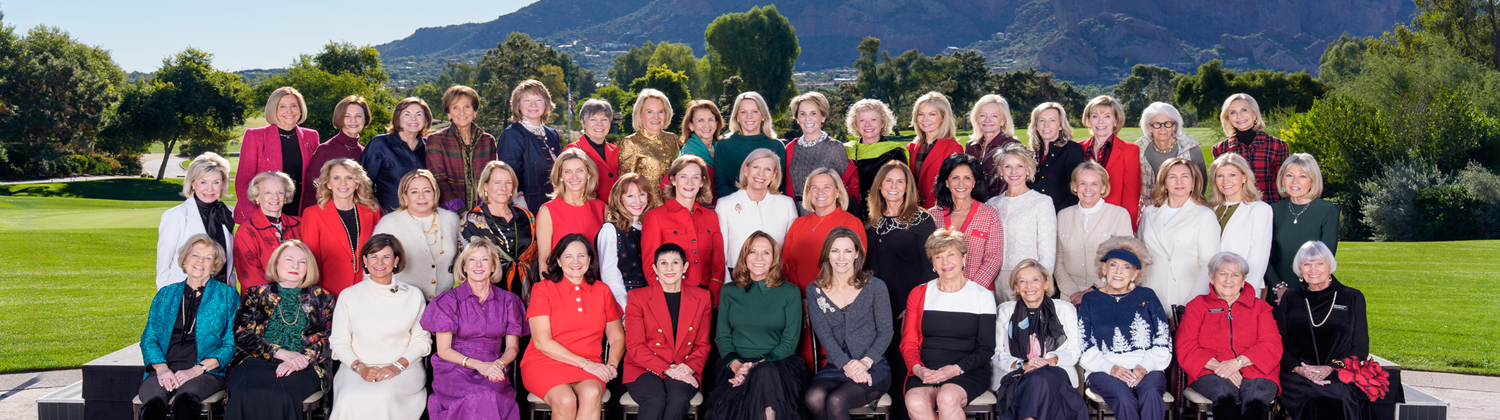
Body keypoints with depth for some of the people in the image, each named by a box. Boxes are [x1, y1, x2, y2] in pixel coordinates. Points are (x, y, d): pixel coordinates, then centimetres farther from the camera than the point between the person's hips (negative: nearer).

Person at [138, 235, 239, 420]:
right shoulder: (165, 295, 21)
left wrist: (197, 369, -10)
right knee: (154, 402, -34)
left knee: (185, 399, -38)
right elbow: (148, 339, 15)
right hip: (165, 371, 2)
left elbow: (231, 345, 5)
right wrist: (161, 368, -6)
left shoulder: (227, 296, 13)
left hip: (206, 372, -2)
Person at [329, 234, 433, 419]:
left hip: (404, 368, 0)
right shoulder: (349, 296, 9)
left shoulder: (413, 296, 9)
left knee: (384, 396, -34)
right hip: (357, 368, 0)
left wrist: (397, 365, -9)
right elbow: (339, 342, 7)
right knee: (351, 401, -33)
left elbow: (421, 340, 8)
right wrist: (360, 368, -10)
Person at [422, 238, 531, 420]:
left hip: (493, 370, 2)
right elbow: (443, 350, 1)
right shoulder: (448, 301, 7)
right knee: (476, 398, -37)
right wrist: (478, 364, -14)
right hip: (454, 369, -2)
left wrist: (499, 364, -10)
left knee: (492, 396, -36)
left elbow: (513, 347, 14)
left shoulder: (508, 301, 14)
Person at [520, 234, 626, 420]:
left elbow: (617, 337, 17)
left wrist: (612, 365, -6)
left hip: (589, 366, 2)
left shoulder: (602, 291, 13)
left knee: (592, 394, -33)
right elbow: (542, 342, -6)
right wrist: (585, 363, -13)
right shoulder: (543, 289, 2)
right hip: (545, 363, -2)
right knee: (565, 400, -35)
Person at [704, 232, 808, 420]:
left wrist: (758, 366, -13)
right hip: (735, 365, 1)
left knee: (765, 373, -39)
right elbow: (722, 336, 11)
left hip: (777, 362, -1)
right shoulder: (729, 292, 16)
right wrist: (736, 365, -11)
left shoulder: (790, 293, 9)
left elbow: (790, 341, 2)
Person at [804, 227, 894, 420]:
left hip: (874, 368, -2)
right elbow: (824, 334, -1)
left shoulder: (875, 287, 4)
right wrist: (846, 366, -17)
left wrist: (866, 361, -16)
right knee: (814, 398, -32)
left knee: (836, 401, -32)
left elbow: (886, 332, 2)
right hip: (834, 367, 2)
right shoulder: (814, 291, 9)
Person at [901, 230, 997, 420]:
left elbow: (986, 349, 2)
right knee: (915, 402, -32)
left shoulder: (983, 296, 7)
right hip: (926, 371, 2)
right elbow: (908, 343, 10)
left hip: (968, 371, -2)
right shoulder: (918, 294, 14)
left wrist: (956, 369, -15)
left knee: (947, 399, -35)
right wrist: (918, 368, -12)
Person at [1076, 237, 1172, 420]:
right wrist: (1110, 367, -12)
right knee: (1124, 397, -34)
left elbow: (1163, 341, 9)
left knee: (1151, 393, -34)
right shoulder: (1090, 300, 14)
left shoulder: (1147, 297, 15)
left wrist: (1145, 366, -9)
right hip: (1103, 369, -1)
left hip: (1146, 368, 1)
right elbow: (1083, 346, 5)